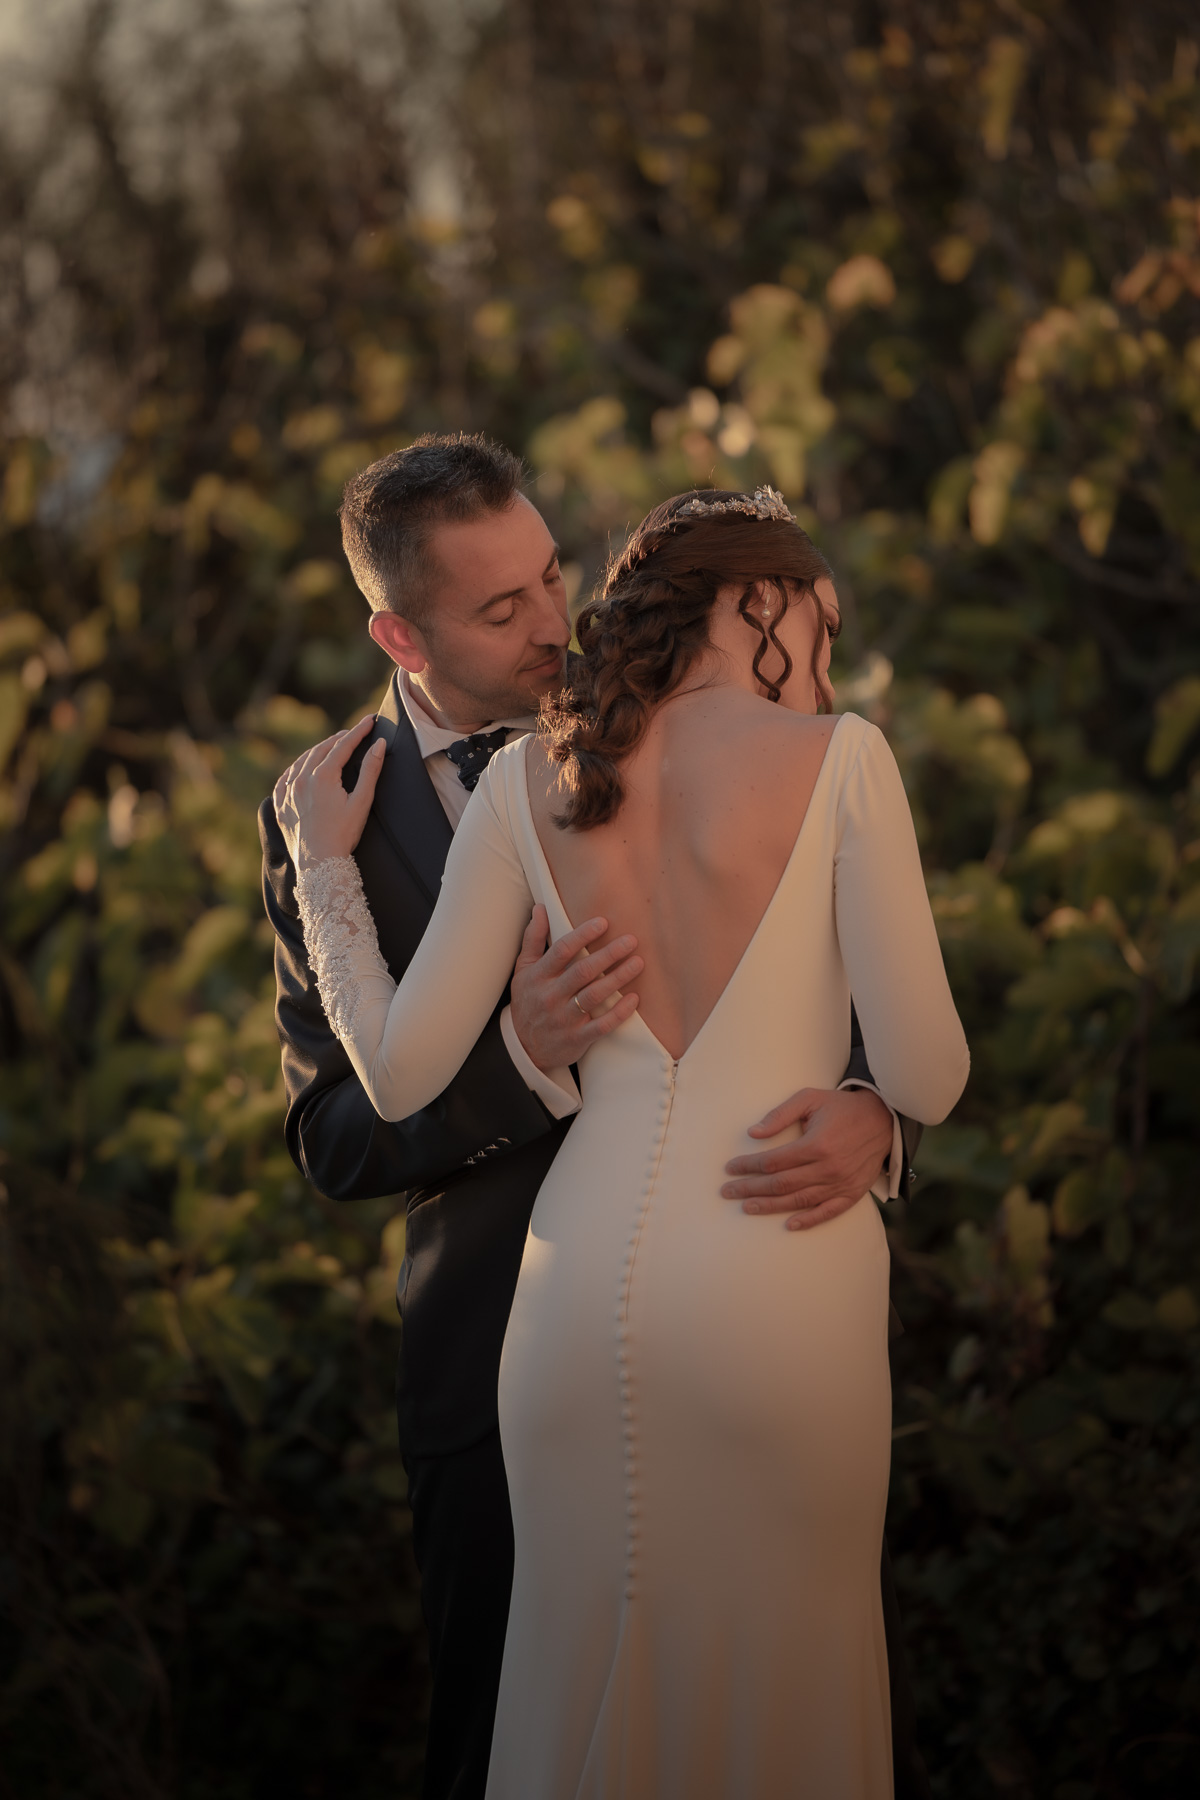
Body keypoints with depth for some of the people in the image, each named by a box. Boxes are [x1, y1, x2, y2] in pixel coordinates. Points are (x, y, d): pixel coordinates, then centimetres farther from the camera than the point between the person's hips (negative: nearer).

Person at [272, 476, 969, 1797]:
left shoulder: (529, 780, 5)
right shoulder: (838, 761, -5)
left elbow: (401, 1076, 4)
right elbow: (926, 1083, -5)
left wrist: (322, 867, 19)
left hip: (585, 1286, 3)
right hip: (782, 1293, -3)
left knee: (590, 1674, 19)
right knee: (781, 1686, 14)